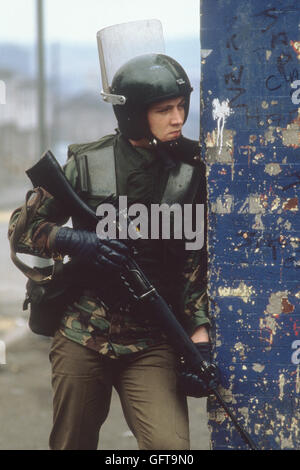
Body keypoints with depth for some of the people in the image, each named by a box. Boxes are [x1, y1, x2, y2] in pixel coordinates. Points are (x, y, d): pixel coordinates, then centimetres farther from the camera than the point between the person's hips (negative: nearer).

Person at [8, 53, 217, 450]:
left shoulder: (192, 169, 1)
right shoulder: (88, 164, -1)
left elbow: (201, 261, 3)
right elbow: (22, 228, 5)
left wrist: (200, 338, -7)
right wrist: (72, 240, -15)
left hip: (153, 346, 0)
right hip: (83, 339, 0)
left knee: (170, 445, -19)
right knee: (72, 444, 10)